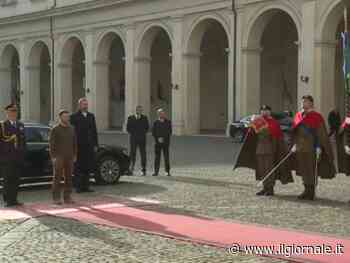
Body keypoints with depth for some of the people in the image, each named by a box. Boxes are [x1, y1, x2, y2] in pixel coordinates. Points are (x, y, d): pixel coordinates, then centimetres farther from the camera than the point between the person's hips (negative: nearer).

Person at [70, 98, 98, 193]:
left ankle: (86, 186, 14)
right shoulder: (74, 117, -1)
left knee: (88, 167, 7)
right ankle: (78, 187, 4)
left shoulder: (91, 116, 14)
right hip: (79, 146, -5)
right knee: (79, 167, -1)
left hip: (89, 146, 5)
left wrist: (96, 144, 8)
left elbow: (94, 131, 15)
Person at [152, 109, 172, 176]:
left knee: (166, 157, -3)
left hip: (165, 142, -1)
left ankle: (168, 171, 2)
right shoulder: (156, 123, 6)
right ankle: (156, 171, 5)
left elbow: (170, 131, 3)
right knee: (157, 157, 2)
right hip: (157, 142, 1)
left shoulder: (168, 122, 5)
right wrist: (158, 139, -9)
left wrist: (164, 138, -7)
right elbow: (153, 132, 4)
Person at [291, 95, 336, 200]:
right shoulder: (298, 115, 11)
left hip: (311, 147, -6)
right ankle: (307, 191, 21)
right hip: (300, 147, 6)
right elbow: (295, 132, 16)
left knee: (311, 170, -3)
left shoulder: (316, 117, -6)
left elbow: (321, 133, -10)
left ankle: (311, 193, 5)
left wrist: (319, 147, -16)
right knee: (303, 170, 10)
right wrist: (295, 144, 10)